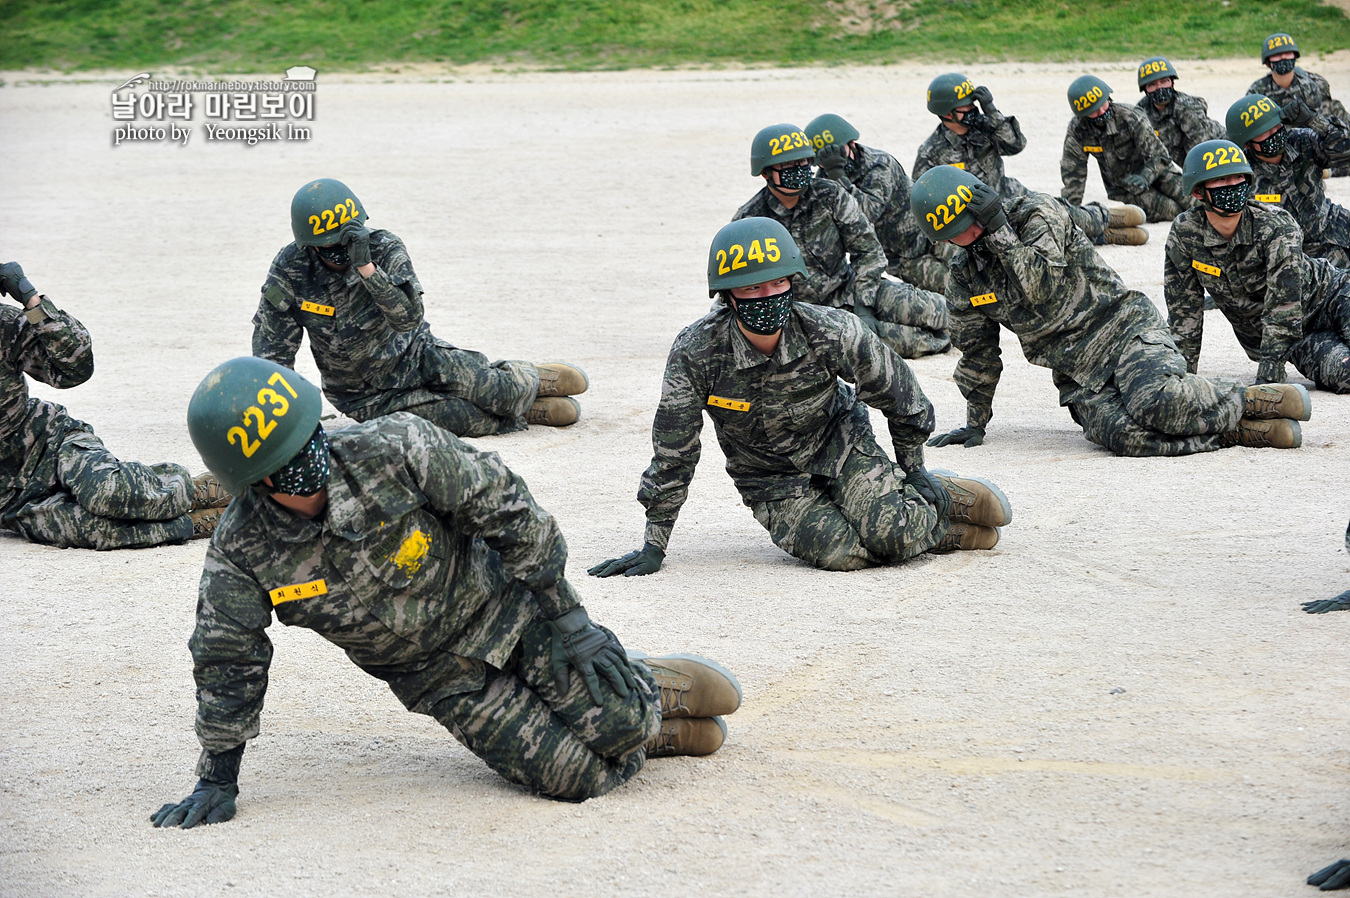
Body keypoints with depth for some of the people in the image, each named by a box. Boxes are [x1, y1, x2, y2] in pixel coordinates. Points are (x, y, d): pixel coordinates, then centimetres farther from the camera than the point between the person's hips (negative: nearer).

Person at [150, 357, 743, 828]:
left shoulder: (394, 448, -26)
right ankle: (671, 733, 19)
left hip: (505, 608, -2)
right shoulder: (242, 552, -19)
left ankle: (653, 686, 22)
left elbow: (504, 509, -15)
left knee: (617, 723, -15)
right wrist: (217, 780, -2)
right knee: (575, 779, -11)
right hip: (439, 677, 2)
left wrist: (569, 617, -11)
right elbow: (227, 663, -5)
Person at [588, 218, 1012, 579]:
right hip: (771, 478, 0)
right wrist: (654, 546, -13)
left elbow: (898, 392, -5)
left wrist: (913, 467, 6)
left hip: (841, 446, 0)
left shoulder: (833, 332, -24)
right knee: (839, 552, -25)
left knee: (893, 536, -25)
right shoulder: (695, 353, -25)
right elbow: (673, 451, -16)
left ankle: (948, 496, 12)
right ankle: (950, 530, 5)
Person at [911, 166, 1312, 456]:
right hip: (1077, 376, 4)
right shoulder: (962, 279, 11)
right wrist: (975, 422, 23)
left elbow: (1041, 286, -18)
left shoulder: (1035, 213, -4)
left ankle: (1248, 402, -13)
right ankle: (1240, 430, -22)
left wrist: (999, 229, -18)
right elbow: (977, 354, 22)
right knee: (1120, 433, -29)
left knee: (1154, 402, -36)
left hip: (1122, 328, -4)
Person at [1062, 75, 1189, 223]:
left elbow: (1158, 156, -23)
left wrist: (1144, 177, -41)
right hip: (1121, 188, 0)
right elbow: (1073, 175, -9)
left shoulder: (1131, 118, -24)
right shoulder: (1076, 130, -17)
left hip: (1154, 171, 0)